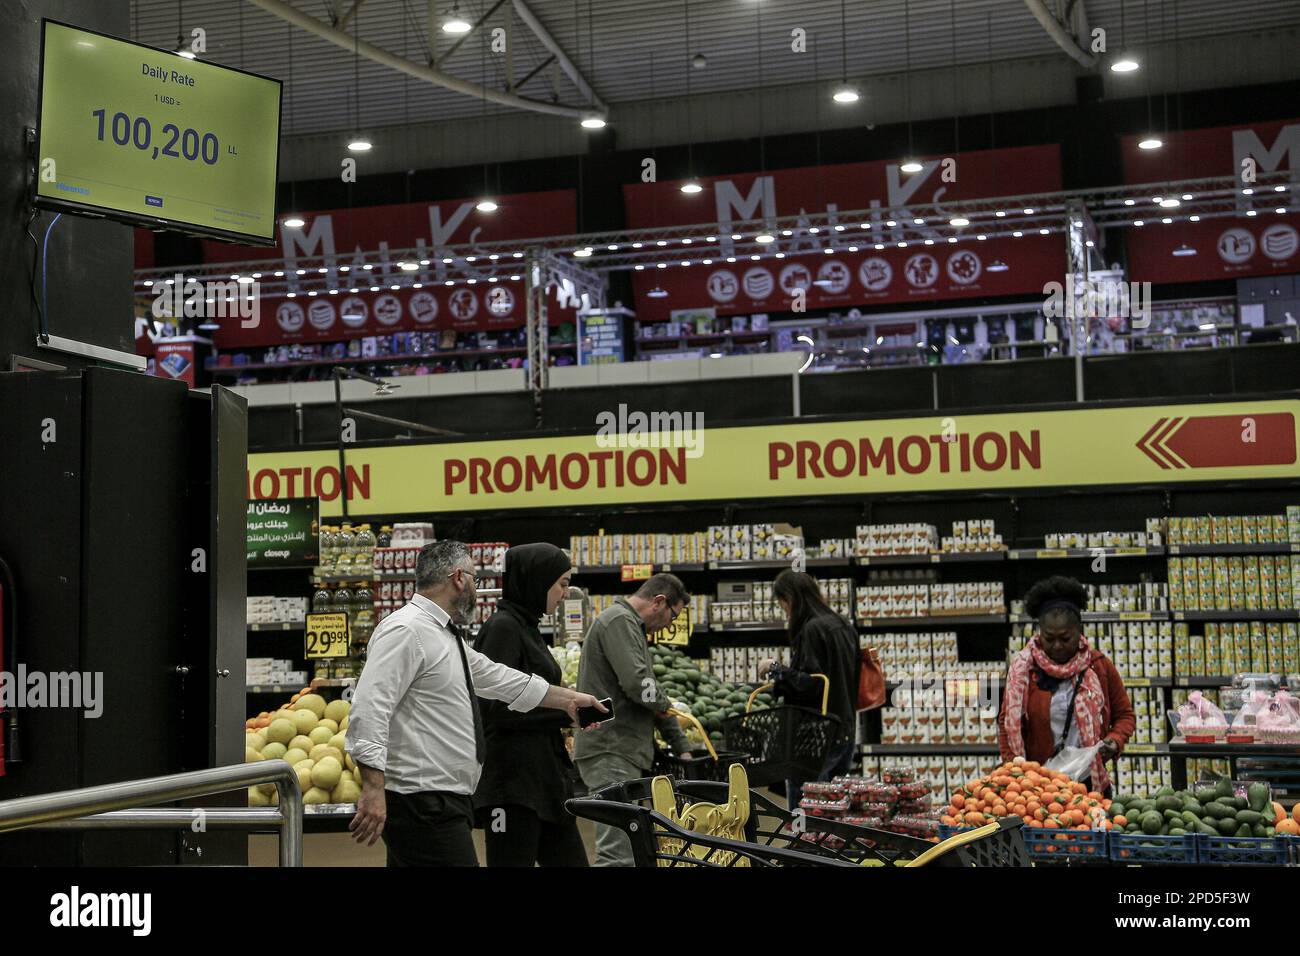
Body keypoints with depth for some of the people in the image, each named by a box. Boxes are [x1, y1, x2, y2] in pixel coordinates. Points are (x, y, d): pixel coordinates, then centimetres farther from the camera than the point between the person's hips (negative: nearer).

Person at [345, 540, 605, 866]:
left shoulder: (445, 636, 19)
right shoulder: (406, 631, -13)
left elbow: (496, 677, 31)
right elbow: (369, 709, -22)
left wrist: (567, 699, 40)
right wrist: (373, 789, -29)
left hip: (442, 804, 10)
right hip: (422, 802, -10)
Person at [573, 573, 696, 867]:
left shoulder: (632, 626, 24)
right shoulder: (619, 621, -10)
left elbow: (651, 696, 26)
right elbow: (637, 683, -22)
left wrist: (682, 747, 24)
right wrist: (666, 707, -1)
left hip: (626, 751, 11)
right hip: (610, 751, -11)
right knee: (618, 853, -17)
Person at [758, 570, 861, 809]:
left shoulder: (812, 630, -15)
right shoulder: (844, 627, 12)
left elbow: (809, 683, -21)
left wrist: (776, 670, -9)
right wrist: (783, 684, 18)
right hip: (845, 733, 9)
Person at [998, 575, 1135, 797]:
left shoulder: (1099, 666, 5)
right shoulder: (1022, 668, 0)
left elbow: (1124, 714, 14)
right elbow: (1008, 724, 1)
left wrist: (1115, 740, -6)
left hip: (1092, 781, 2)